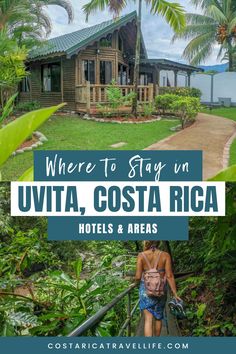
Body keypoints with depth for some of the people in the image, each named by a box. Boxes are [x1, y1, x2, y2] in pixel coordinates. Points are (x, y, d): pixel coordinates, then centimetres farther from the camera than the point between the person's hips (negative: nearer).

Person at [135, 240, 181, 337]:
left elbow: (138, 277, -10)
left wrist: (136, 280, 13)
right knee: (158, 317, 22)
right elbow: (169, 276, -11)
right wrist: (175, 294, -7)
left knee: (148, 319, -2)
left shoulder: (141, 256, -9)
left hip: (146, 290, -2)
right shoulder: (165, 255, -8)